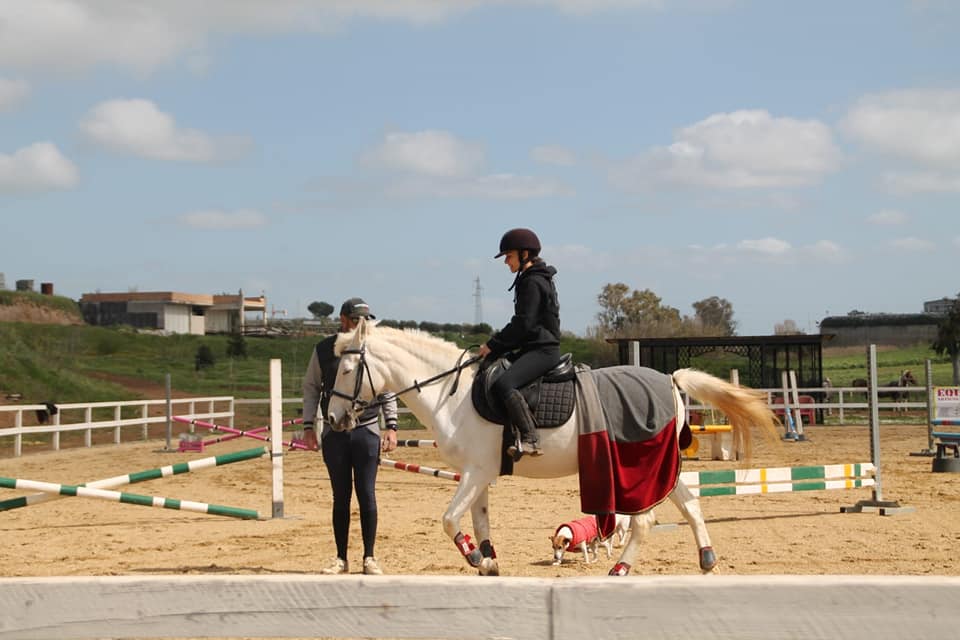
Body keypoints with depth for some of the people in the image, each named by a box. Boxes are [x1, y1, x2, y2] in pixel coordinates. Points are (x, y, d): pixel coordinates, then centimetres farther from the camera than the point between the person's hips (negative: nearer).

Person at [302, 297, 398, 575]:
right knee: (340, 497, 7)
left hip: (367, 431, -1)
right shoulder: (324, 350, 2)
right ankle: (341, 559, 14)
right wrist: (308, 425, -1)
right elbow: (311, 388, 7)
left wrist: (391, 426, -4)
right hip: (333, 433, 1)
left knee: (367, 495, -1)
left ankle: (369, 558, 8)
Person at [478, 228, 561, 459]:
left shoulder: (532, 283, -12)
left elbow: (523, 324, -18)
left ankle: (531, 439, -35)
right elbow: (522, 323, 23)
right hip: (533, 347, 11)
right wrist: (496, 345, 15)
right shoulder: (531, 280, 20)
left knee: (504, 384, -30)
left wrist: (493, 345, -12)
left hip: (542, 349, -11)